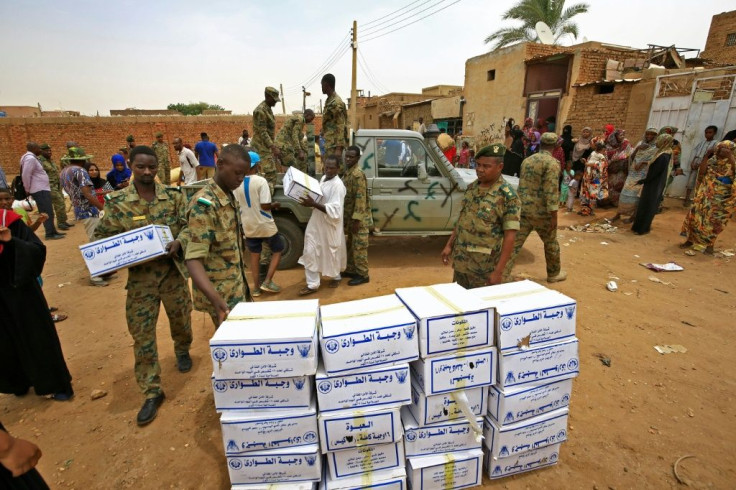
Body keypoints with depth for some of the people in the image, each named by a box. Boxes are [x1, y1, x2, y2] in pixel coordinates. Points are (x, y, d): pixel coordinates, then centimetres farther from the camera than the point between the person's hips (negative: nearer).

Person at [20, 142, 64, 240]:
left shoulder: (32, 158, 15)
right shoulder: (30, 158, -15)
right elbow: (25, 175, -20)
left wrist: (29, 189, 17)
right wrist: (28, 189, -11)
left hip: (43, 189, 10)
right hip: (40, 190, -10)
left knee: (49, 212, 14)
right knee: (47, 212, -7)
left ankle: (52, 231, 21)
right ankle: (50, 233, -3)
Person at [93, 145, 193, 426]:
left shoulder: (173, 195, -1)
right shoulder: (117, 202, -2)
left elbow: (188, 225, 0)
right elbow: (102, 237, 2)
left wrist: (179, 242, -20)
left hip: (172, 270, 1)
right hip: (140, 275, 0)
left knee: (181, 319, 17)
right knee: (142, 332, 3)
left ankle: (182, 351, 51)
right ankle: (152, 392, 16)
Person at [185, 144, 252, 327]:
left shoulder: (230, 197, 5)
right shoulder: (204, 204, -22)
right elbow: (193, 259, -29)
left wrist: (242, 282, 16)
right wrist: (215, 299, -44)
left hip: (238, 286, 8)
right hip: (222, 293, -8)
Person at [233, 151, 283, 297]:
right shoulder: (261, 181, -18)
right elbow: (265, 205, -22)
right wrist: (275, 205, -2)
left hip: (248, 225, 5)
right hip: (265, 225, -5)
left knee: (254, 255, 17)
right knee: (278, 250, 15)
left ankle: (256, 287, 25)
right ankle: (267, 282, 10)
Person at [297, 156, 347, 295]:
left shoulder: (338, 185, -21)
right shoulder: (323, 178, 6)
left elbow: (334, 210, -28)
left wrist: (313, 204, -34)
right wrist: (310, 201, -1)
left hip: (329, 225, -8)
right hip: (316, 222, 8)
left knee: (331, 252, 12)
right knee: (311, 252, 7)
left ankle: (335, 276, 37)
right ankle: (312, 284, 17)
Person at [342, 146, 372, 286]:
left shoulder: (358, 175, -18)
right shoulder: (347, 173, 12)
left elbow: (360, 198, -21)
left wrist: (356, 219, -23)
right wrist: (346, 218, 18)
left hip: (359, 218, -10)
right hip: (350, 217, 10)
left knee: (359, 247, -2)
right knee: (351, 246, 17)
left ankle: (363, 275, 8)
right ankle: (351, 270, 29)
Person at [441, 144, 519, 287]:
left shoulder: (508, 196, -15)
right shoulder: (472, 187, 4)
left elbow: (509, 236, -16)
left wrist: (499, 271, -19)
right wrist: (449, 245, 10)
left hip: (485, 268, -6)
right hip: (460, 262, 6)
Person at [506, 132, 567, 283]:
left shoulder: (527, 160, 11)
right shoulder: (552, 163, -10)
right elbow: (551, 191, -17)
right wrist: (554, 216, -15)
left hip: (523, 208, 5)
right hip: (540, 211, -5)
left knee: (515, 242, 3)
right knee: (551, 243, 15)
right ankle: (554, 273, 32)